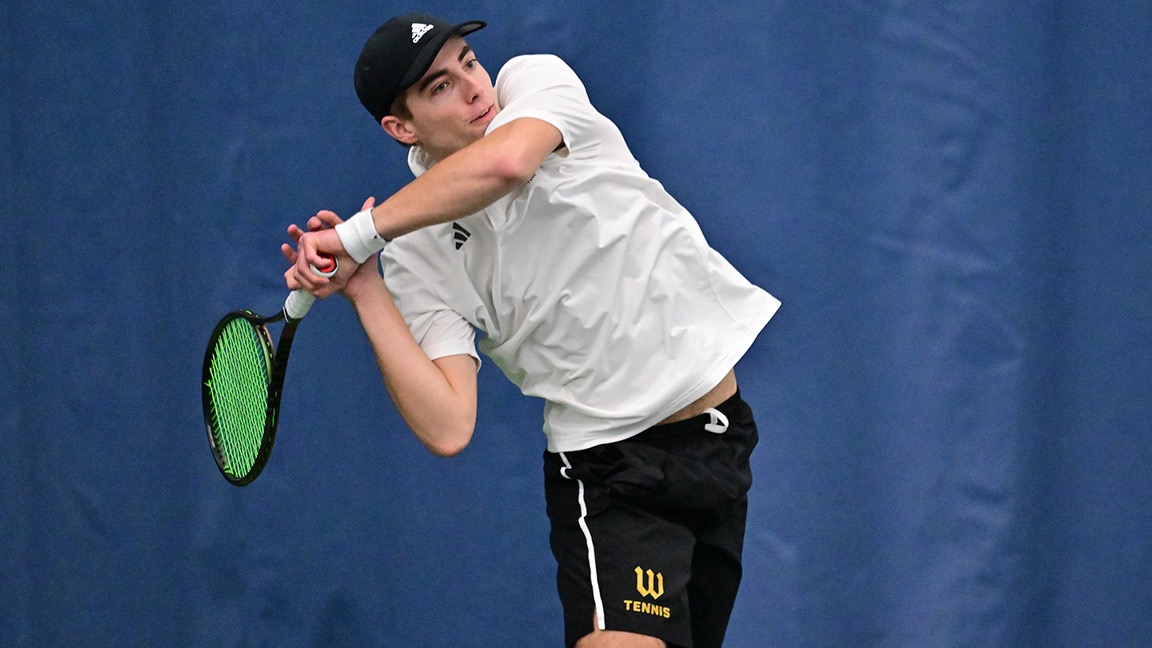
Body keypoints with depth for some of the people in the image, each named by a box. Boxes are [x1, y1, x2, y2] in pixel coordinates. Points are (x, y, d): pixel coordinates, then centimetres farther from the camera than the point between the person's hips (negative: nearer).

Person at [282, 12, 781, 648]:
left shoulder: (537, 81, -6)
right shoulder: (418, 255, -8)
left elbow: (506, 162, -31)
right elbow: (447, 428, -16)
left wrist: (361, 233, -24)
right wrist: (363, 287, -19)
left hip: (720, 441, 3)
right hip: (608, 470, -3)